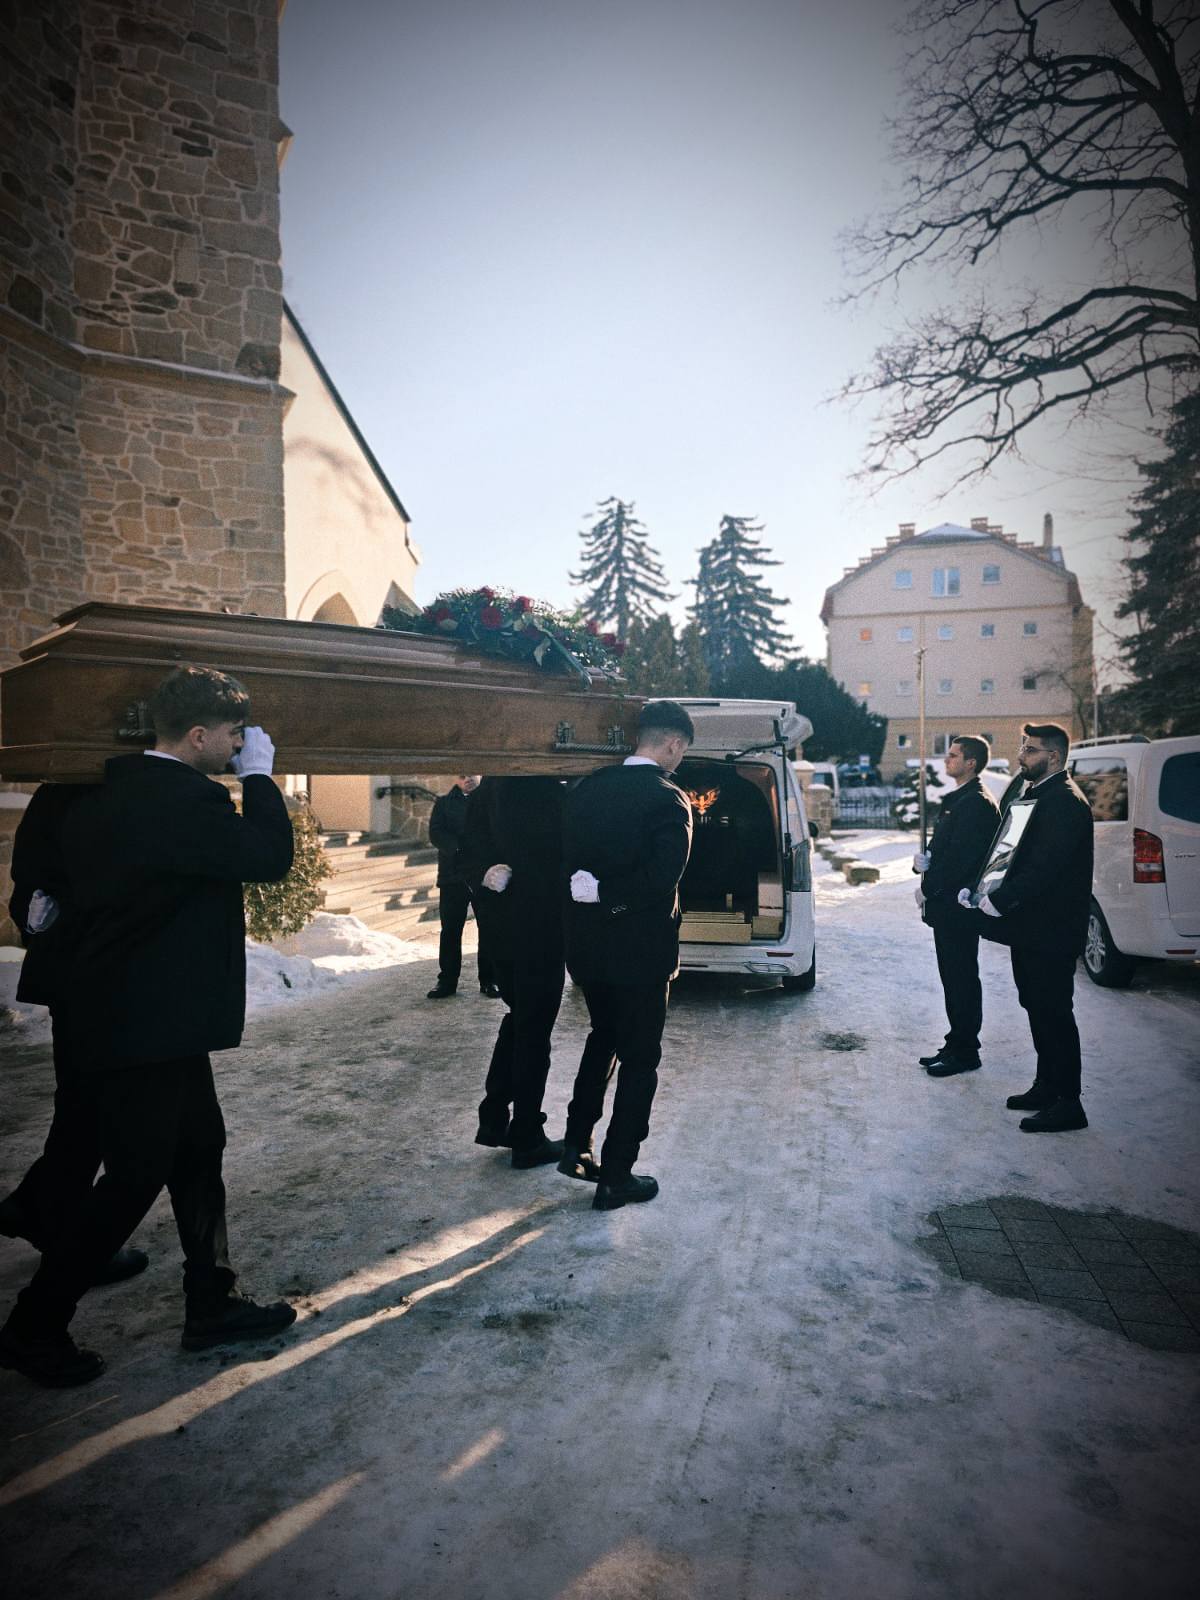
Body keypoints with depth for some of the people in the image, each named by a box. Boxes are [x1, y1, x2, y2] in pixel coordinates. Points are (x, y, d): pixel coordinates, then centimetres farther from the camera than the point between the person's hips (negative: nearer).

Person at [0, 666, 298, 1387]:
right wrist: (259, 773, -11)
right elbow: (270, 855, -22)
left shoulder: (114, 792, 7)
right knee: (137, 1174, 5)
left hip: (113, 1014, 10)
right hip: (145, 1026, -10)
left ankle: (214, 1304, 29)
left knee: (199, 1150, 17)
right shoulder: (184, 800, -24)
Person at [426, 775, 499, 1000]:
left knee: (489, 928, 3)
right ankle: (447, 980, 12)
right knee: (450, 929, 3)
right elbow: (436, 834, -2)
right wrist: (460, 847, -18)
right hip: (453, 875, 1)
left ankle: (489, 980, 13)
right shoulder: (444, 803, 11)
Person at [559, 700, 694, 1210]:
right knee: (639, 1059, 10)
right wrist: (605, 893, -16)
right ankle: (615, 1177, 18)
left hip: (586, 946, 6)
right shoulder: (668, 800, -17)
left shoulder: (587, 788, 2)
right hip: (640, 951, -6)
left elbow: (567, 857, 7)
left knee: (603, 1037, 27)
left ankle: (575, 1146, 31)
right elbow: (661, 880, -26)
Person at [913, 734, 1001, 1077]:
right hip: (947, 906, 10)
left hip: (958, 906, -10)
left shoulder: (976, 803, -16)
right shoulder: (956, 800, 15)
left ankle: (964, 1052, 8)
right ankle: (956, 1045, 24)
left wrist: (927, 888, -13)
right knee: (953, 978, 15)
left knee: (961, 978, -1)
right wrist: (922, 862, -1)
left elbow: (959, 858, -22)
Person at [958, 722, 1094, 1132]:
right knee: (1039, 1010, 17)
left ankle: (1067, 1104, 8)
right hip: (1032, 929, 10)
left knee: (1054, 1014, -2)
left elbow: (1044, 867, -25)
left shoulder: (1065, 801, -18)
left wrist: (999, 901, -23)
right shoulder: (1037, 795, 14)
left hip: (1051, 931, -10)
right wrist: (977, 890, 5)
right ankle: (1047, 1087, 29)